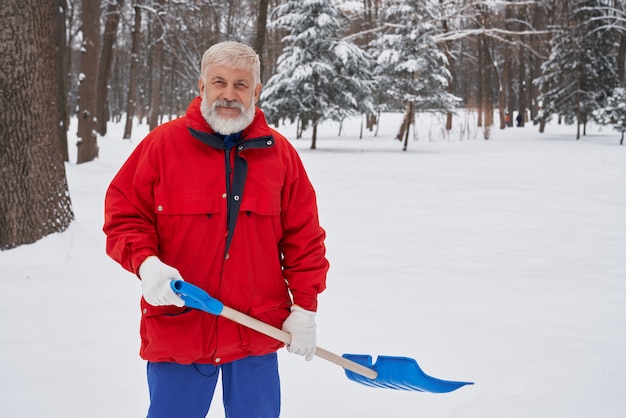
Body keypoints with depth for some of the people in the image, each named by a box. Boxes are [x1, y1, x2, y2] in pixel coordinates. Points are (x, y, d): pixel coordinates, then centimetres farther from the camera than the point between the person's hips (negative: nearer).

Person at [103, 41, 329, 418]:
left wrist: (305, 307, 0)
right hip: (176, 331, -1)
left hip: (259, 333, 2)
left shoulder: (280, 153, 3)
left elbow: (304, 237, 6)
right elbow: (123, 216, 0)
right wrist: (146, 263, -18)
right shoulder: (163, 143, -3)